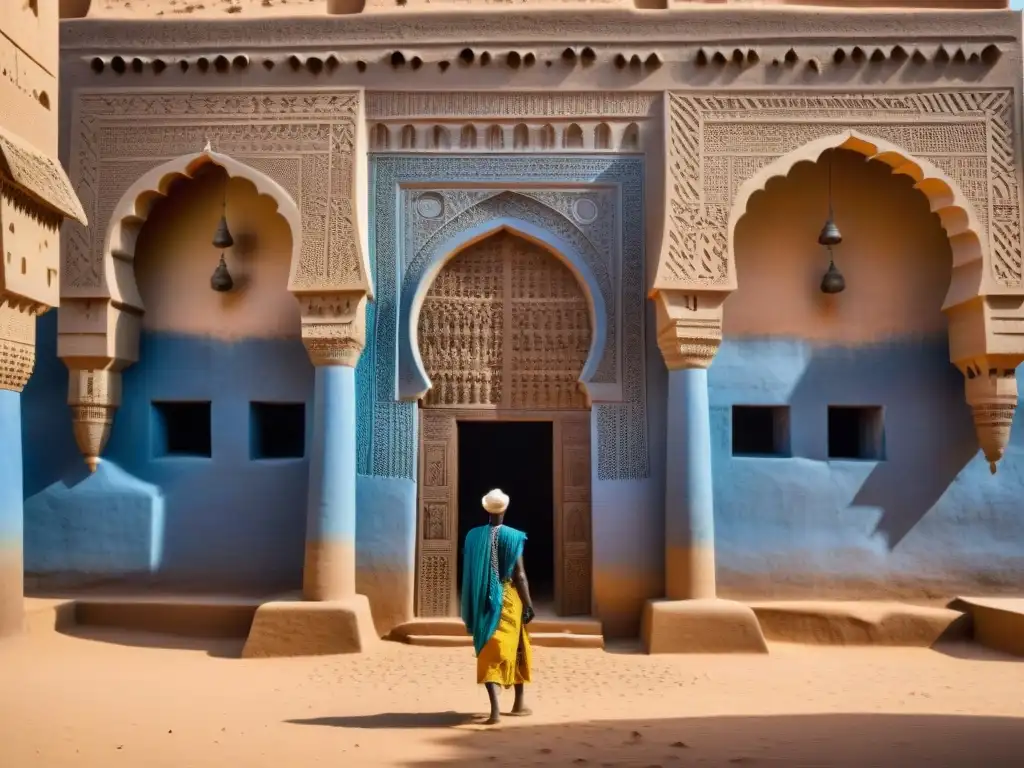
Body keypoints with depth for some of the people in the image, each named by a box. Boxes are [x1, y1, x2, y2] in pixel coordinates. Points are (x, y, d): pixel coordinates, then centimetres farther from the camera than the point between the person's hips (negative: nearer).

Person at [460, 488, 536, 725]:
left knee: (489, 652, 1)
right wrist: (528, 604, -2)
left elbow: (468, 573, 7)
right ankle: (519, 703, 26)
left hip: (483, 603, 2)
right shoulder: (512, 537, -9)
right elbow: (519, 575, -10)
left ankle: (495, 708, -15)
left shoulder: (473, 536, 1)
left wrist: (472, 606, 18)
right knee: (516, 648, 16)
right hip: (508, 600, -2)